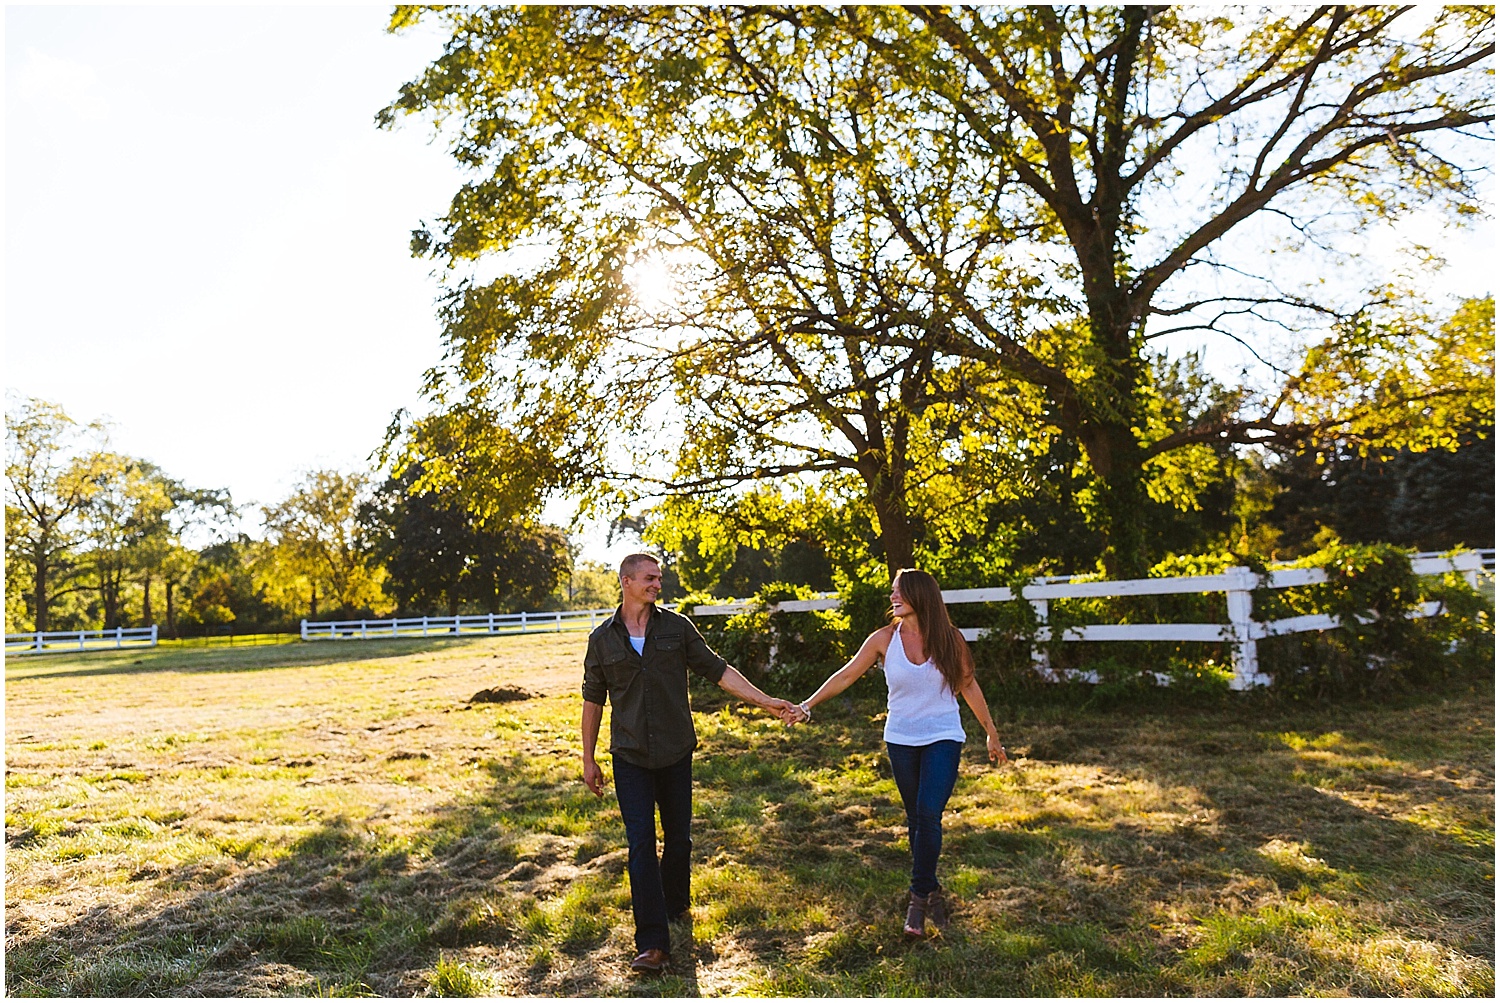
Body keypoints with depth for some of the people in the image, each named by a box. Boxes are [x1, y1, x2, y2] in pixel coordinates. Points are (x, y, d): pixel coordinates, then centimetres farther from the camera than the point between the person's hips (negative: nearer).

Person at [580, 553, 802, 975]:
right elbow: (593, 699, 7)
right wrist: (588, 759, 8)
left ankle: (675, 906, 38)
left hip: (676, 754, 1)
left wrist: (766, 702, -5)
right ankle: (653, 944, -1)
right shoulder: (602, 639, -1)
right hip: (630, 758, -1)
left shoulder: (676, 627, -2)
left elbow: (717, 670, 0)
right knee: (641, 845, -5)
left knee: (678, 839, 12)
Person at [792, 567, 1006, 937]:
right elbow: (847, 675, 1)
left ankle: (919, 898, -1)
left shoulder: (949, 639, -7)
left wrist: (992, 734, 9)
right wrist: (808, 704, -2)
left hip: (943, 739, -2)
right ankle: (930, 891, 27)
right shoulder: (884, 639, -5)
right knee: (916, 819, 11)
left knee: (929, 814, -14)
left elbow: (968, 686, 4)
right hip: (901, 740, 2)